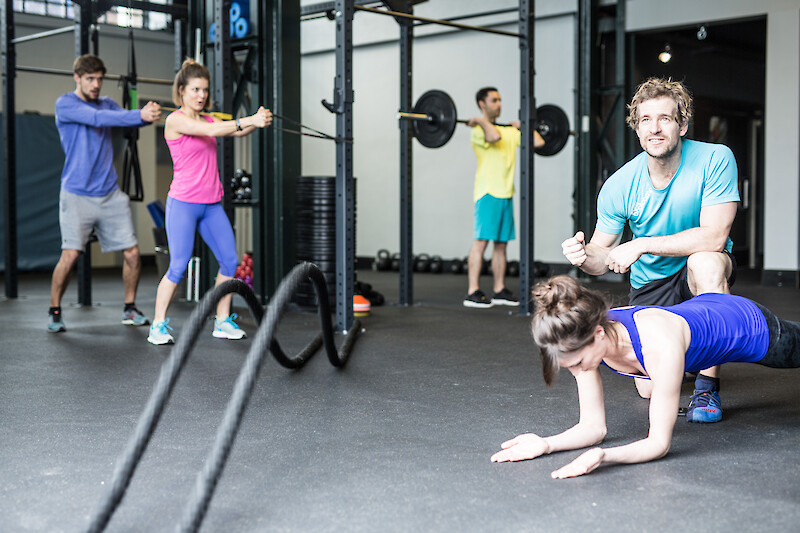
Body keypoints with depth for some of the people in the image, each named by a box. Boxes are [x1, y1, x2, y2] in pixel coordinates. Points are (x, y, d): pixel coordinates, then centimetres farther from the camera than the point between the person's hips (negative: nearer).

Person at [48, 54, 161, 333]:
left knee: (132, 253, 0)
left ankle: (130, 309, 19)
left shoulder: (106, 103, 14)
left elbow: (128, 118, -2)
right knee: (70, 255, -12)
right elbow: (98, 118, -20)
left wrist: (148, 113, -26)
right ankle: (54, 312, 8)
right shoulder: (65, 104, -4)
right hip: (77, 195, -5)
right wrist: (140, 115, -31)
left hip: (111, 195, 5)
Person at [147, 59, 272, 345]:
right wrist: (250, 120, -30)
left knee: (229, 260, 4)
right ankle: (158, 325, 6)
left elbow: (237, 132, -2)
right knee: (178, 266, -7)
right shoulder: (176, 120, -8)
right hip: (183, 203, -7)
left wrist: (257, 121, -23)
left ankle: (223, 321, 16)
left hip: (212, 204, 7)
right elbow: (212, 131, -24)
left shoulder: (207, 119, 13)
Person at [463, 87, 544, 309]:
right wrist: (480, 121, -16)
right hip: (488, 192, -8)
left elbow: (538, 142, 11)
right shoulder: (479, 130, -7)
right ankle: (472, 293, -9)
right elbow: (494, 136, -30)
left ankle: (499, 291, 14)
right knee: (481, 241, -10)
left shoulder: (509, 131, 16)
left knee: (501, 243, 9)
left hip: (505, 194, 8)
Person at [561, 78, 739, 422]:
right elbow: (602, 256, -7)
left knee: (706, 262, -39)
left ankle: (707, 386, -25)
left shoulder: (715, 159, -22)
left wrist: (642, 245, -32)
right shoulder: (619, 186, -16)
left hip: (708, 271, -2)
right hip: (650, 283, 2)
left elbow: (715, 236, -30)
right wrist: (584, 257, -32)